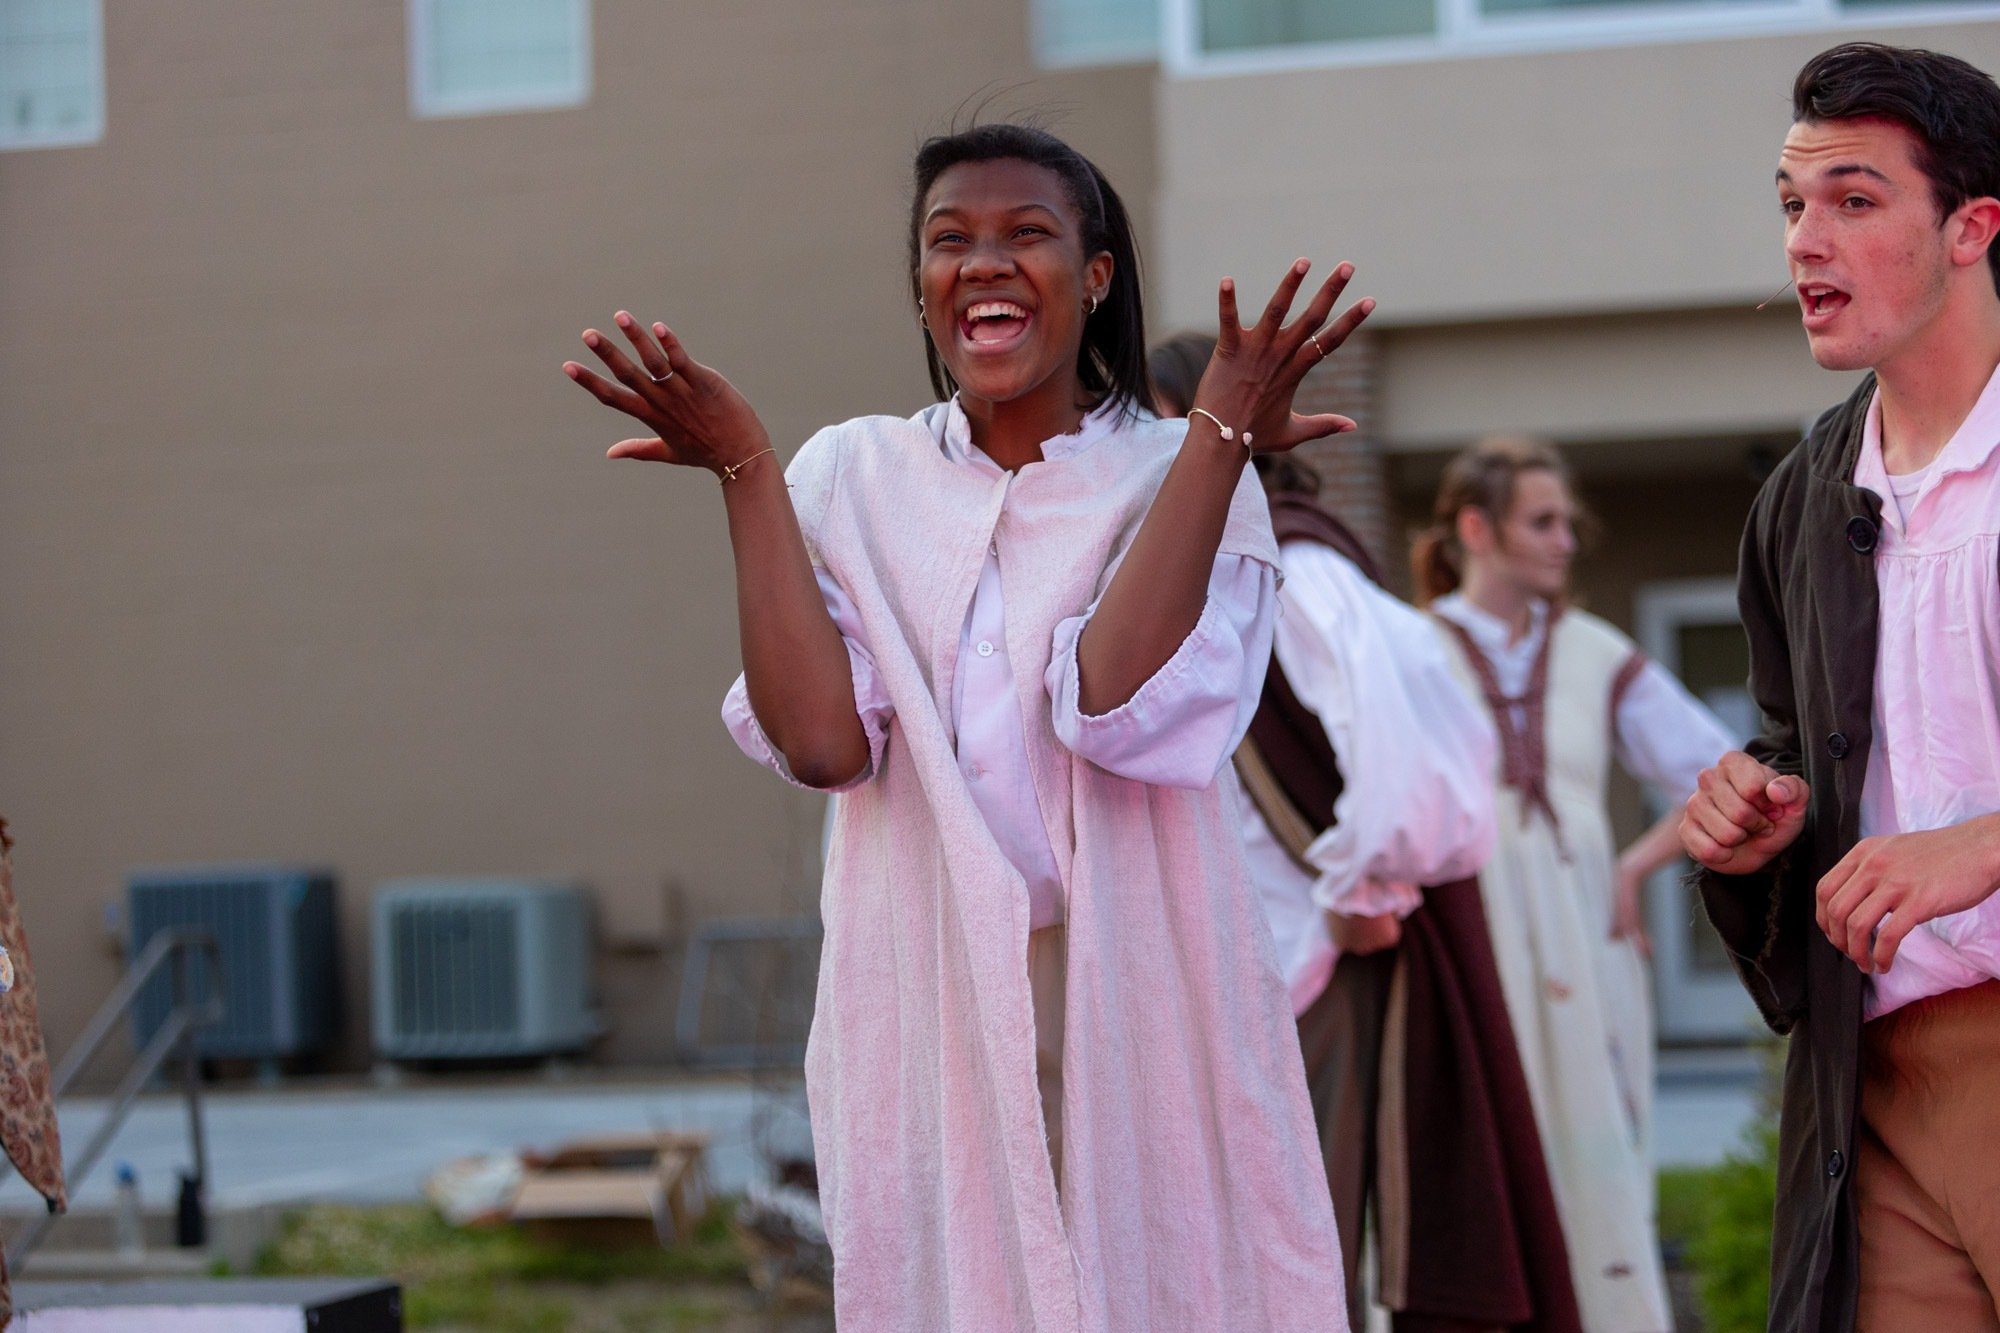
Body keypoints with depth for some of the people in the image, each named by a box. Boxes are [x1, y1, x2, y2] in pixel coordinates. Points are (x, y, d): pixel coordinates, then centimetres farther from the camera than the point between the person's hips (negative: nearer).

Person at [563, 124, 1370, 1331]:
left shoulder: (1179, 478, 1)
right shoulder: (852, 478, 6)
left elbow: (1116, 707, -18)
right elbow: (822, 741, -10)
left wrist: (1221, 433, -17)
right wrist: (746, 469, -7)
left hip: (1143, 1015, -1)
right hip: (930, 1018, 1)